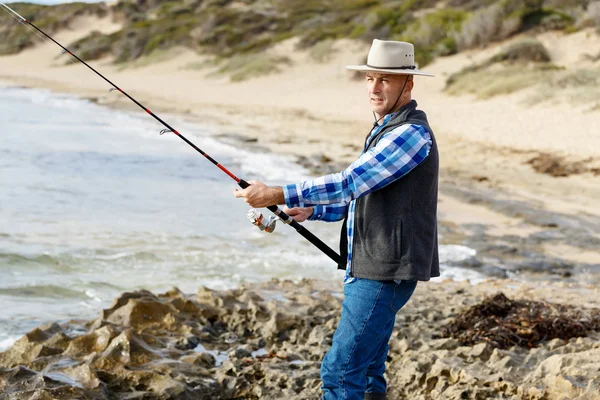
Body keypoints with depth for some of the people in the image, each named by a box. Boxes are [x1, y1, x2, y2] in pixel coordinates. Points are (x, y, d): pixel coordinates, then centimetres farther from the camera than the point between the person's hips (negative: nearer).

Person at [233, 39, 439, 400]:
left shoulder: (412, 133, -16)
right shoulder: (384, 130, 17)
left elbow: (351, 183, -24)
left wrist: (277, 195, -26)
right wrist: (311, 211, 8)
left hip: (386, 273, -10)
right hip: (367, 270, 10)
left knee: (340, 371, -12)